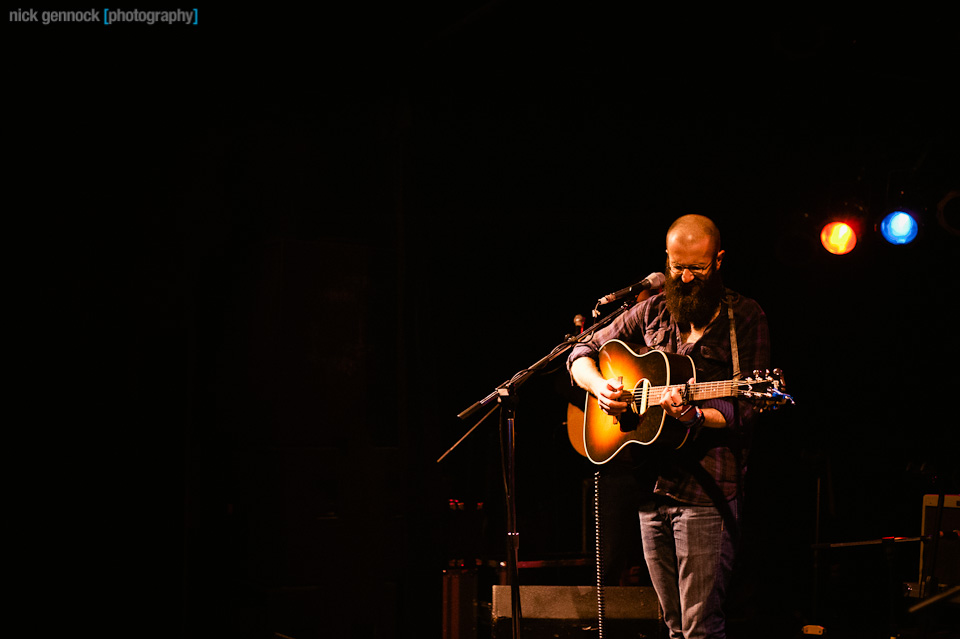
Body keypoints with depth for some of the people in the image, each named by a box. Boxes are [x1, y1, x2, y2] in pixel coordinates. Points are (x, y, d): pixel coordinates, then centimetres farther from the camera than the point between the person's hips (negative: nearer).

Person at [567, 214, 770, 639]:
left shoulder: (744, 318, -2)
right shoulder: (653, 312, 11)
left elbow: (746, 410, -8)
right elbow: (582, 355, 17)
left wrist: (695, 415, -27)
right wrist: (599, 386, -4)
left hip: (707, 488, -5)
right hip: (651, 487, 5)